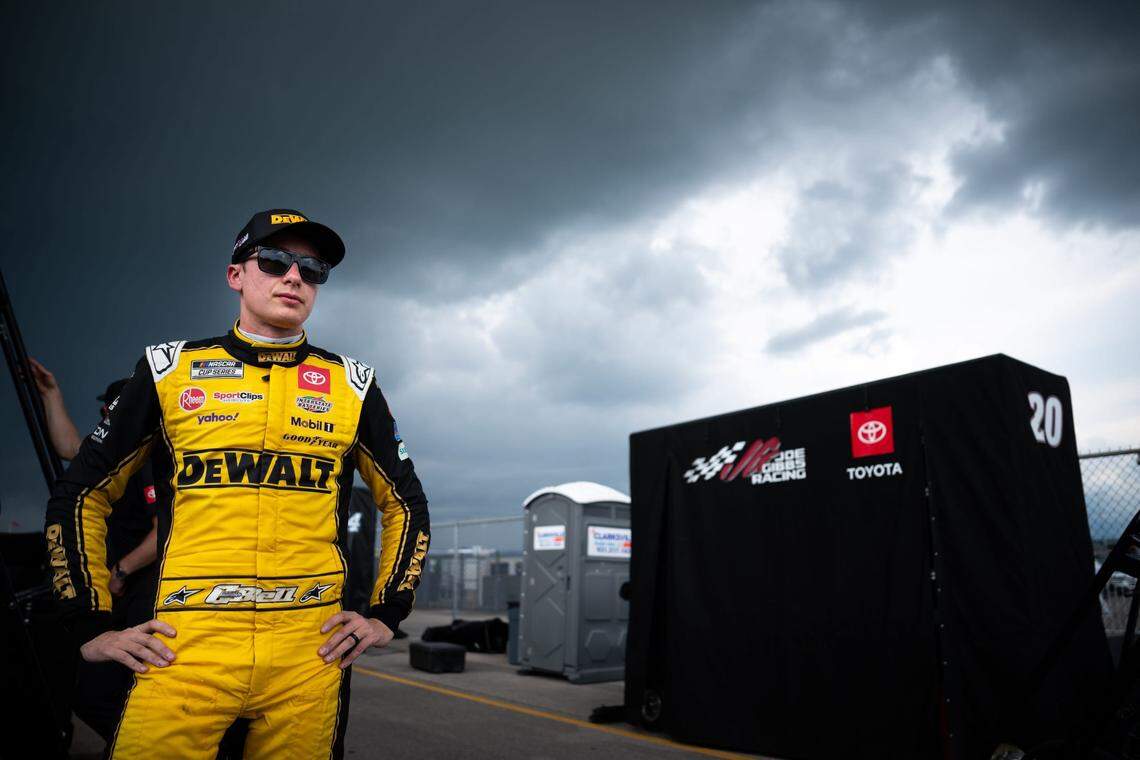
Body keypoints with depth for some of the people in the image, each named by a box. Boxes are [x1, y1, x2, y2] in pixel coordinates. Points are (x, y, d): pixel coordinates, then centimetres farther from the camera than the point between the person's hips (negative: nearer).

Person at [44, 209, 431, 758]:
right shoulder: (171, 370, 6)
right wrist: (92, 625, 7)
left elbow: (406, 505, 15)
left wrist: (386, 615, 8)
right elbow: (79, 495, 12)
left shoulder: (351, 386, 7)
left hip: (311, 651, 1)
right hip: (186, 646, 0)